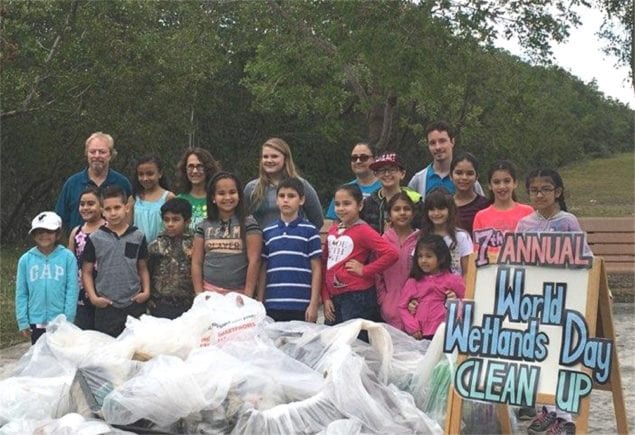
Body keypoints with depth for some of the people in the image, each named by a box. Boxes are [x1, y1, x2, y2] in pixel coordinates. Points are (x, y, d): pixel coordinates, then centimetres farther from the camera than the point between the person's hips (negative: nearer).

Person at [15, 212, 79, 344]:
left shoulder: (67, 257, -7)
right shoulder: (26, 259, -1)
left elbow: (72, 290, -7)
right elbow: (21, 293, 3)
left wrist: (68, 319, -9)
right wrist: (22, 321, 0)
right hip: (36, 321, 2)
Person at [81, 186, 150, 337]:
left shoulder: (138, 236, 4)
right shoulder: (95, 239, 0)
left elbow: (142, 268, 10)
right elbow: (87, 271, 4)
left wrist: (146, 291, -4)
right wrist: (93, 296, -7)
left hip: (134, 304, 1)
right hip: (106, 306, -1)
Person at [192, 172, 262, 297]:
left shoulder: (249, 224, 1)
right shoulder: (204, 227, 10)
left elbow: (254, 261, -4)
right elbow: (196, 263, 8)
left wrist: (247, 296, -10)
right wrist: (199, 295, -1)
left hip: (239, 293, -2)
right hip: (209, 291, 2)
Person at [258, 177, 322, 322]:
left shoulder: (310, 231, 2)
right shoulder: (268, 232, 11)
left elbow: (316, 269, 1)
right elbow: (263, 270, 13)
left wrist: (314, 304, -5)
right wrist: (259, 304, 8)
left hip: (301, 307, -3)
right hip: (272, 306, 3)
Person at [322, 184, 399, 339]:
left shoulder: (363, 230, -7)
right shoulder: (333, 230, 11)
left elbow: (392, 253, -19)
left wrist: (365, 270, -13)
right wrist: (326, 298, 9)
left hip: (357, 296, -7)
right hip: (333, 297, 7)